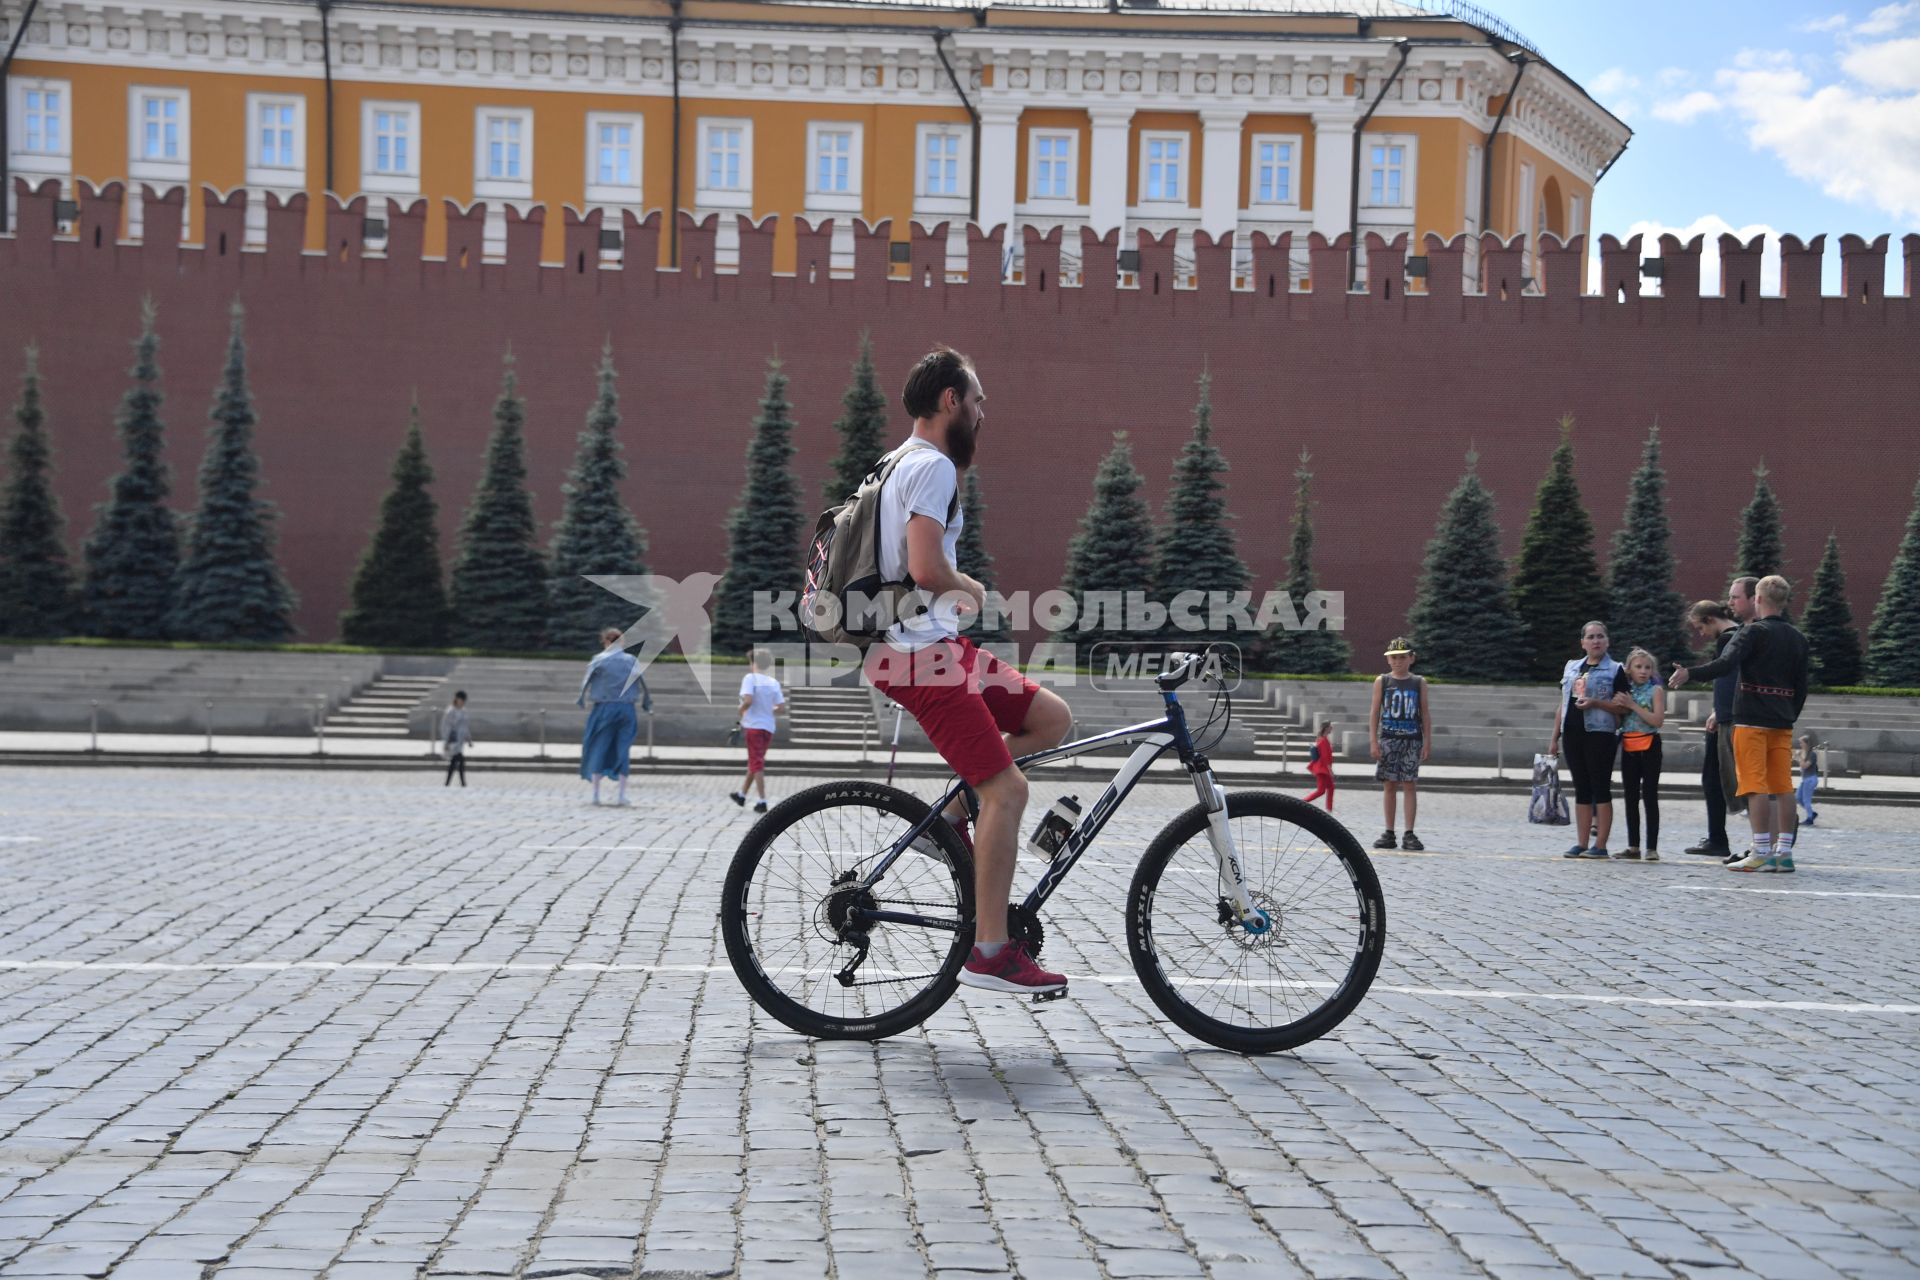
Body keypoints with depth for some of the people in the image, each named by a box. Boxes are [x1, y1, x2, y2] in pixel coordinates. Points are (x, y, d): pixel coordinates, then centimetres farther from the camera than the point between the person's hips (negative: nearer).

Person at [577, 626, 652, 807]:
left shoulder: (599, 660, -4)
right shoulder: (632, 661, 3)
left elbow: (586, 682, 0)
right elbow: (643, 685, 8)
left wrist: (581, 701, 14)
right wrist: (647, 704, 21)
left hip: (603, 709, -2)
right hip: (626, 710, 2)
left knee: (597, 750, 7)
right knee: (622, 751, 6)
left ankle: (596, 794, 7)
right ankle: (621, 794, 3)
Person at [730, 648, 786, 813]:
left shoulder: (750, 678, -10)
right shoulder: (774, 683, 6)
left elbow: (747, 700, -24)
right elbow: (782, 709, 2)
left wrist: (740, 711, -4)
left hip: (754, 726, -6)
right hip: (768, 727, 6)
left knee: (756, 763, -4)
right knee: (755, 762, 19)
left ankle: (763, 801, -11)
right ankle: (742, 795, 34)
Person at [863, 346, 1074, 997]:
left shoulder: (904, 464, 20)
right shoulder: (934, 466, -12)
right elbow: (925, 568, -23)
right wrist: (971, 590, -4)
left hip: (936, 644, 10)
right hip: (920, 652, -10)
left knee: (1053, 718, 11)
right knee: (1007, 789, -12)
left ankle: (952, 814, 10)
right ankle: (991, 952, -9)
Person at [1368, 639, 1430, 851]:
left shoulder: (1419, 682, 7)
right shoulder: (1382, 681, 5)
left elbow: (1425, 713, 7)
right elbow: (1375, 712, 3)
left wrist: (1427, 742, 0)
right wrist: (1373, 741, -4)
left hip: (1412, 740, 0)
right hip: (1388, 739, 0)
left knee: (1410, 785, -3)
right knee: (1389, 785, 2)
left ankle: (1409, 834, -1)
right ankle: (1389, 833, 7)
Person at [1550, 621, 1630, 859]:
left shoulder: (1615, 670, 0)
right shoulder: (1571, 667, 16)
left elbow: (1623, 707, -6)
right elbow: (1563, 705, 18)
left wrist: (1595, 703, -18)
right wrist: (1555, 738, 14)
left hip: (1600, 734, -5)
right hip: (1573, 734, 5)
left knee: (1600, 788, -4)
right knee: (1581, 790, 7)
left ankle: (1600, 845, -3)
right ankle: (1581, 844, 9)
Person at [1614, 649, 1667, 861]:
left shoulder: (1656, 691, -3)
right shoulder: (1626, 691, 11)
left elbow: (1658, 720, -15)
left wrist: (1633, 705, -17)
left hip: (1648, 746, -5)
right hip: (1628, 746, 6)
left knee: (1649, 797, -5)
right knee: (1631, 798, 9)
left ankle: (1651, 848, -3)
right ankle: (1633, 846, 15)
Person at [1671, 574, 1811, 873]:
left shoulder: (1754, 632, -7)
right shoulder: (1797, 638, 13)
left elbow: (1726, 663, -24)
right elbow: (1801, 687, 15)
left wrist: (1689, 674, -27)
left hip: (1752, 720, -6)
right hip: (1783, 723, 6)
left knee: (1756, 787, -6)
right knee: (1783, 787, 6)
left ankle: (1761, 853, -9)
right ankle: (1784, 852, 7)